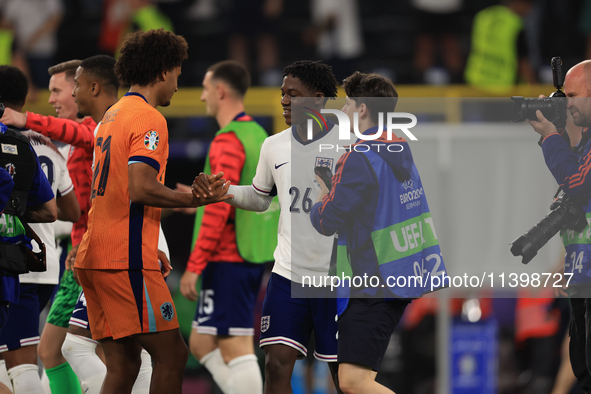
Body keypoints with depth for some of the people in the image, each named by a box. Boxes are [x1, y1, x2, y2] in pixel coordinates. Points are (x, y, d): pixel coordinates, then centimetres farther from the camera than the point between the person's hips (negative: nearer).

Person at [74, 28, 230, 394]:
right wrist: (195, 199, -11)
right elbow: (141, 189, -21)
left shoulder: (113, 115, 20)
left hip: (94, 255, 9)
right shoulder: (149, 118, -9)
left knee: (123, 364, 8)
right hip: (126, 259, -9)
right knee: (171, 355, -7)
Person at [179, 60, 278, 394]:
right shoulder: (258, 134, 15)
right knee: (201, 343, 14)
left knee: (235, 349, -8)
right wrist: (203, 200, 27)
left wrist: (194, 267, -17)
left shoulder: (228, 141, -14)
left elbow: (219, 210, -19)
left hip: (228, 259, -10)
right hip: (252, 258, 10)